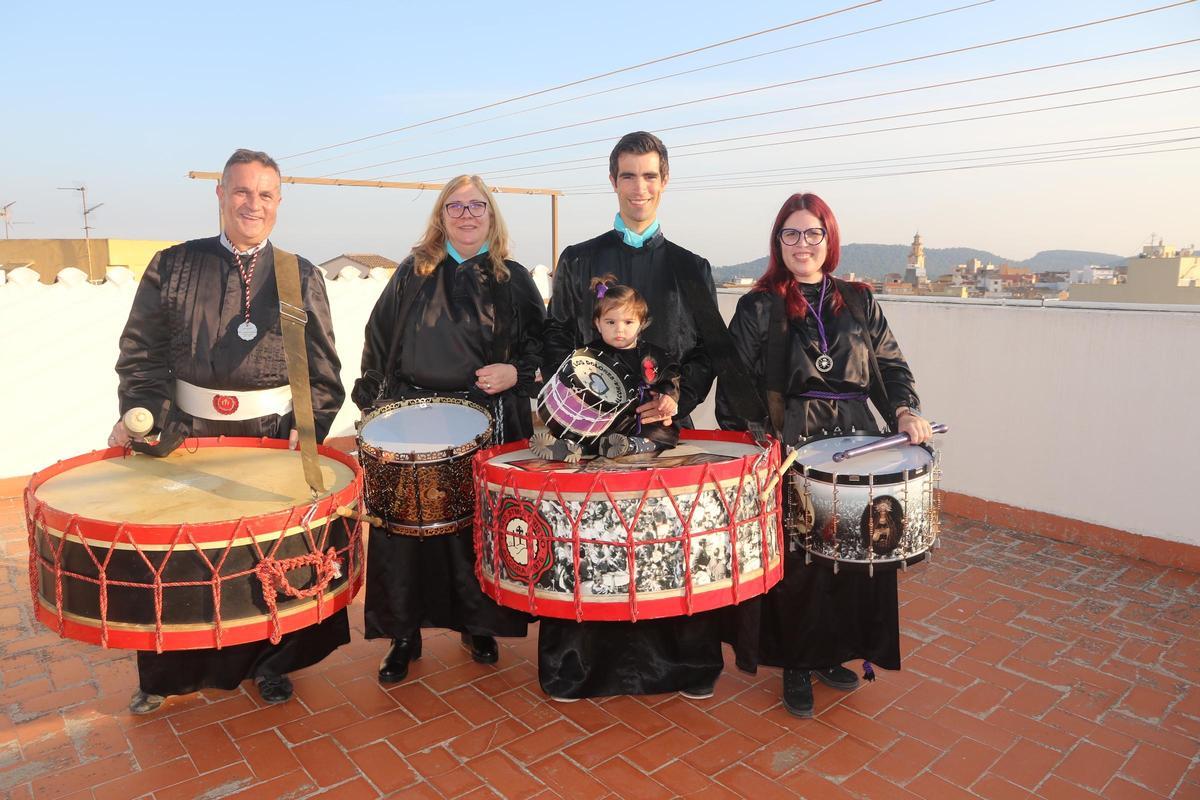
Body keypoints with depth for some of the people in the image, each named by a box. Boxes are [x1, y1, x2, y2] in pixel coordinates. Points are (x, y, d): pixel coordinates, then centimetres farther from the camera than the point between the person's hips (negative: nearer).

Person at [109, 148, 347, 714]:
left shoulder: (301, 278, 5)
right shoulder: (173, 266, 5)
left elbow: (322, 369, 3)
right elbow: (141, 350, 6)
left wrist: (309, 425, -10)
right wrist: (140, 414, -8)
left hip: (276, 439, 0)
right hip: (186, 435, 1)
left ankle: (268, 661, 30)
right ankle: (168, 673, 31)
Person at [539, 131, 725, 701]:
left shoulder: (690, 268, 10)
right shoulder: (578, 262, 8)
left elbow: (707, 350, 7)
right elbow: (557, 343, 7)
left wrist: (678, 398, -11)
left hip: (668, 424, 1)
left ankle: (686, 664, 21)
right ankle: (576, 665, 18)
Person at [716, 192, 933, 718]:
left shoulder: (858, 303, 11)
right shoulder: (759, 308, 1)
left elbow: (891, 366, 10)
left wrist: (904, 411, -8)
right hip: (787, 449, -3)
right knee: (793, 560, 1)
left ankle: (831, 653, 29)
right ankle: (795, 666, 20)